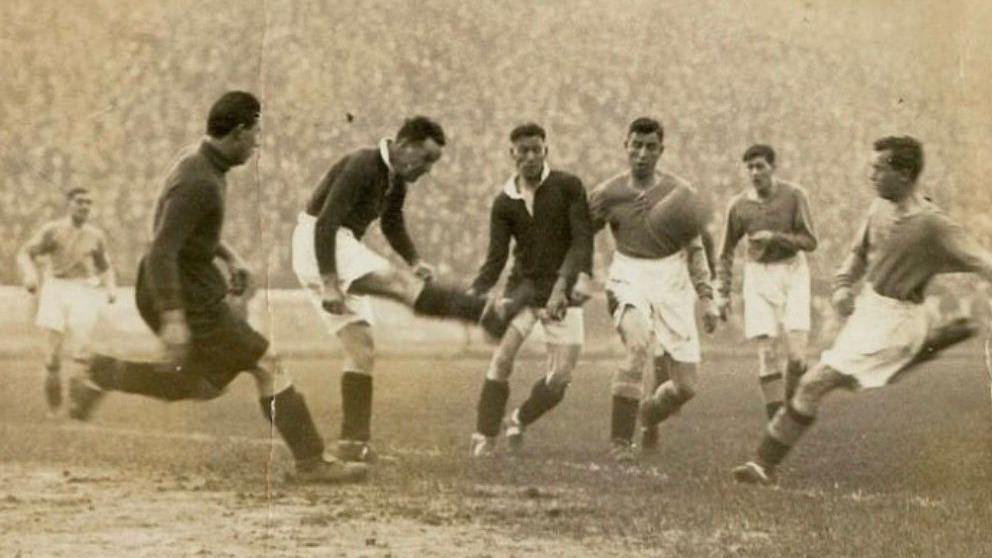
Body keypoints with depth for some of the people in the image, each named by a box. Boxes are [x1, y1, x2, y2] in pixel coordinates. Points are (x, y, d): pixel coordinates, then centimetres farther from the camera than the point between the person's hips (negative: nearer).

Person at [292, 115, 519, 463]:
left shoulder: (396, 180, 10)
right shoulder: (362, 166, -18)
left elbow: (393, 224, 26)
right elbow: (325, 223, -24)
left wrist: (415, 261, 6)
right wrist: (329, 286, -29)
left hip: (342, 246, 10)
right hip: (316, 244, -10)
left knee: (361, 346, 2)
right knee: (398, 282, -26)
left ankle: (353, 442, 1)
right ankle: (488, 315, -39)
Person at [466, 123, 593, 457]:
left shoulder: (567, 187, -5)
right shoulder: (504, 203, 1)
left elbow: (582, 241, -11)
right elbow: (496, 260, 0)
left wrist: (563, 285, -25)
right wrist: (472, 295, -18)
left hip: (562, 294, -1)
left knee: (561, 376, -5)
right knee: (502, 358, -17)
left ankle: (520, 420, 21)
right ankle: (484, 439, -10)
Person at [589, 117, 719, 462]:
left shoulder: (680, 192, 3)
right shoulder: (607, 194, 1)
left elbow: (694, 249, 11)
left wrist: (707, 298, 5)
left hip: (672, 282, 2)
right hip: (629, 279, -2)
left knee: (685, 386, 0)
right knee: (639, 346, -33)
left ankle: (648, 417, 36)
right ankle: (620, 441, -24)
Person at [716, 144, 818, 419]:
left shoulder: (794, 195, -8)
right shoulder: (738, 205, -3)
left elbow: (810, 242, -9)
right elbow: (726, 252, 9)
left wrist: (775, 237, -22)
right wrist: (723, 293, 5)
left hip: (793, 274, -1)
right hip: (759, 276, 1)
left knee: (796, 355, -10)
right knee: (768, 356, -5)